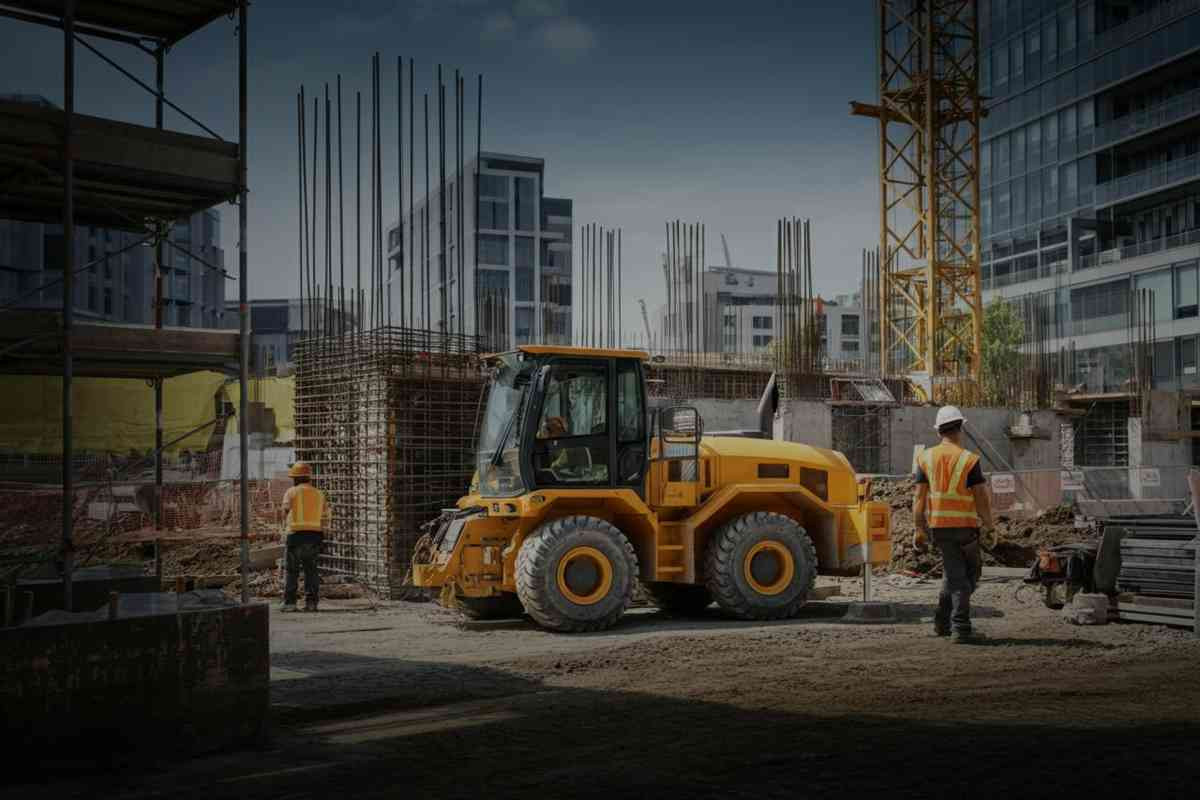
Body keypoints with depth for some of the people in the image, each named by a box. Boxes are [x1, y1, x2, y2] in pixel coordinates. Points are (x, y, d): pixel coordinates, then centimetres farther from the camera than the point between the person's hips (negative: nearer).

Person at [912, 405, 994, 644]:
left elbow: (919, 497, -2)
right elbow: (981, 499, -9)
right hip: (965, 525, -3)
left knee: (954, 574, 17)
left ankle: (943, 622, 17)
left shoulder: (926, 458, 0)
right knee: (970, 572, 11)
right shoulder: (969, 460, -9)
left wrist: (919, 530, 2)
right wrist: (989, 527, 3)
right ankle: (960, 628, 6)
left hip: (937, 525, 3)